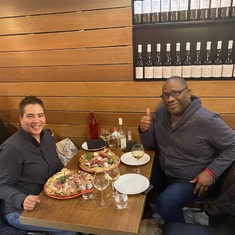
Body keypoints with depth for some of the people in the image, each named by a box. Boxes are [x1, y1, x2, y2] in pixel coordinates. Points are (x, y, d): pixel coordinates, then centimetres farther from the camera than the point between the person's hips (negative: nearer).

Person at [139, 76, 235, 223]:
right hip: (162, 171, 6)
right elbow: (151, 145, 2)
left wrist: (211, 172, -20)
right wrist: (144, 130, -19)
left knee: (165, 203, -25)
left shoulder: (207, 120, -25)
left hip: (192, 180, -6)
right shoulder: (161, 113, -5)